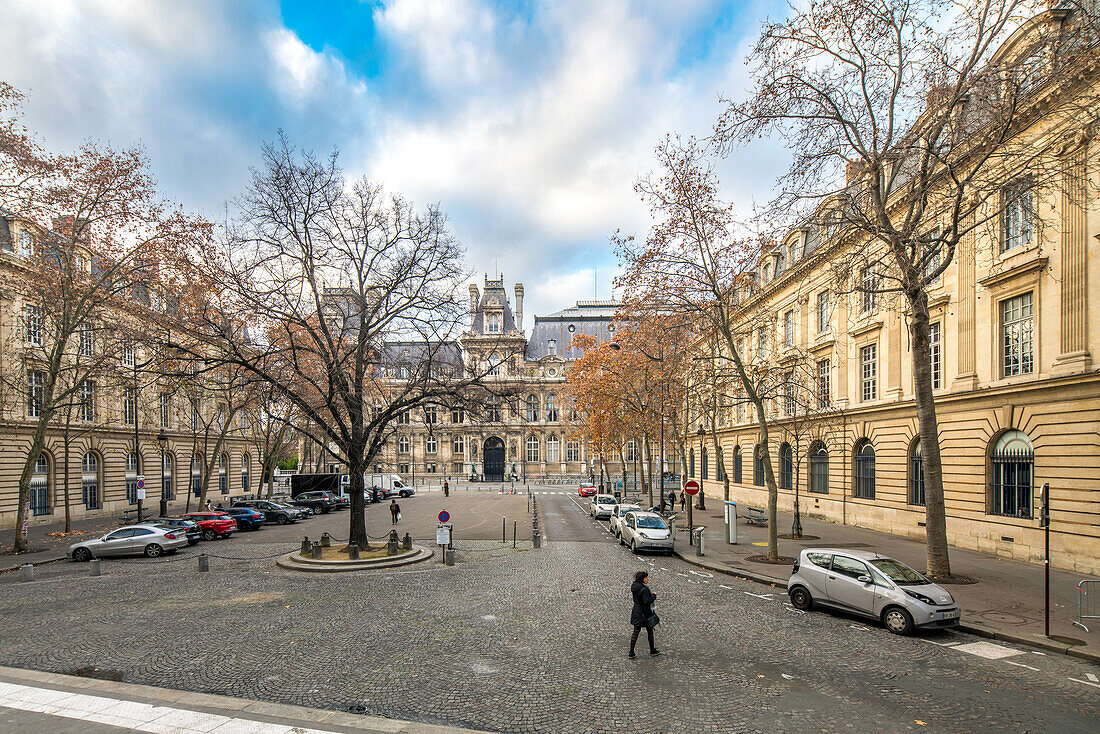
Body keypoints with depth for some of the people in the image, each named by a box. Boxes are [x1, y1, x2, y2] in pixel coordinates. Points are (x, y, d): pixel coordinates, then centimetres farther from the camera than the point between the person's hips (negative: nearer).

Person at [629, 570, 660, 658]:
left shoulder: (634, 586, 0)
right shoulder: (644, 589, -25)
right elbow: (647, 601, -25)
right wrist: (653, 595, -11)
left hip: (636, 612, 7)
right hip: (645, 613, -7)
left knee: (636, 632, 11)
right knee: (650, 631, 14)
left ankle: (631, 653, 11)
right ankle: (652, 650, 29)